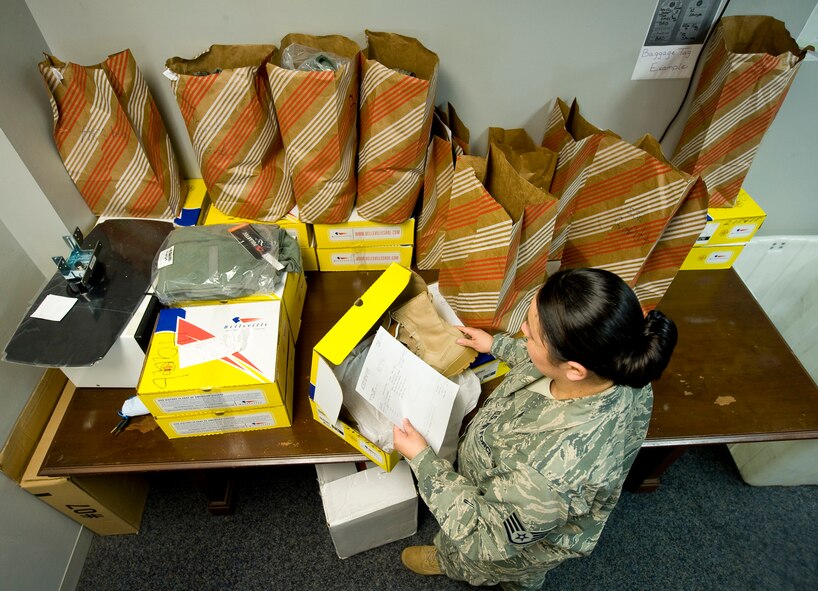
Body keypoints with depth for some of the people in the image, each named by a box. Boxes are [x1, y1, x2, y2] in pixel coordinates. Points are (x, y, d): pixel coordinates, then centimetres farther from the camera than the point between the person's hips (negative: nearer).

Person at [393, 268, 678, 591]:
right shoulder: (618, 363, -31)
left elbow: (488, 540, -31)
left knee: (462, 552, 34)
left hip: (517, 541, -4)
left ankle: (447, 562, 68)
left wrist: (421, 459, -25)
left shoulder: (553, 473, -52)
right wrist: (497, 345, 2)